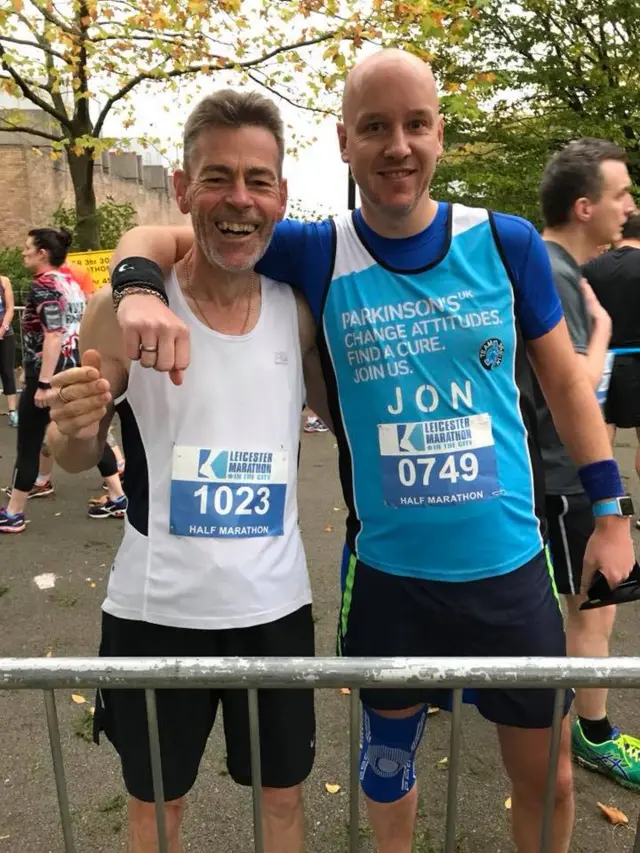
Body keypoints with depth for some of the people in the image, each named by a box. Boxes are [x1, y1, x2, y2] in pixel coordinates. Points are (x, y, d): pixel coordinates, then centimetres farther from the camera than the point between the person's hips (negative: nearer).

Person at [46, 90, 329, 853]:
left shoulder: (300, 310, -4)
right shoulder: (124, 310, -11)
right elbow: (75, 461, -1)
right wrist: (74, 429, -24)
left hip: (275, 603, 2)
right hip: (157, 608, -2)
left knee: (283, 792, 22)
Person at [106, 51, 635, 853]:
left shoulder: (506, 243, -6)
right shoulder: (317, 253, -8)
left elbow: (564, 378, 5)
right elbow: (157, 237, -3)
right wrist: (140, 286, -27)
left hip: (510, 564, 1)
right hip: (386, 571, 0)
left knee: (547, 775, 20)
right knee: (388, 751, 24)